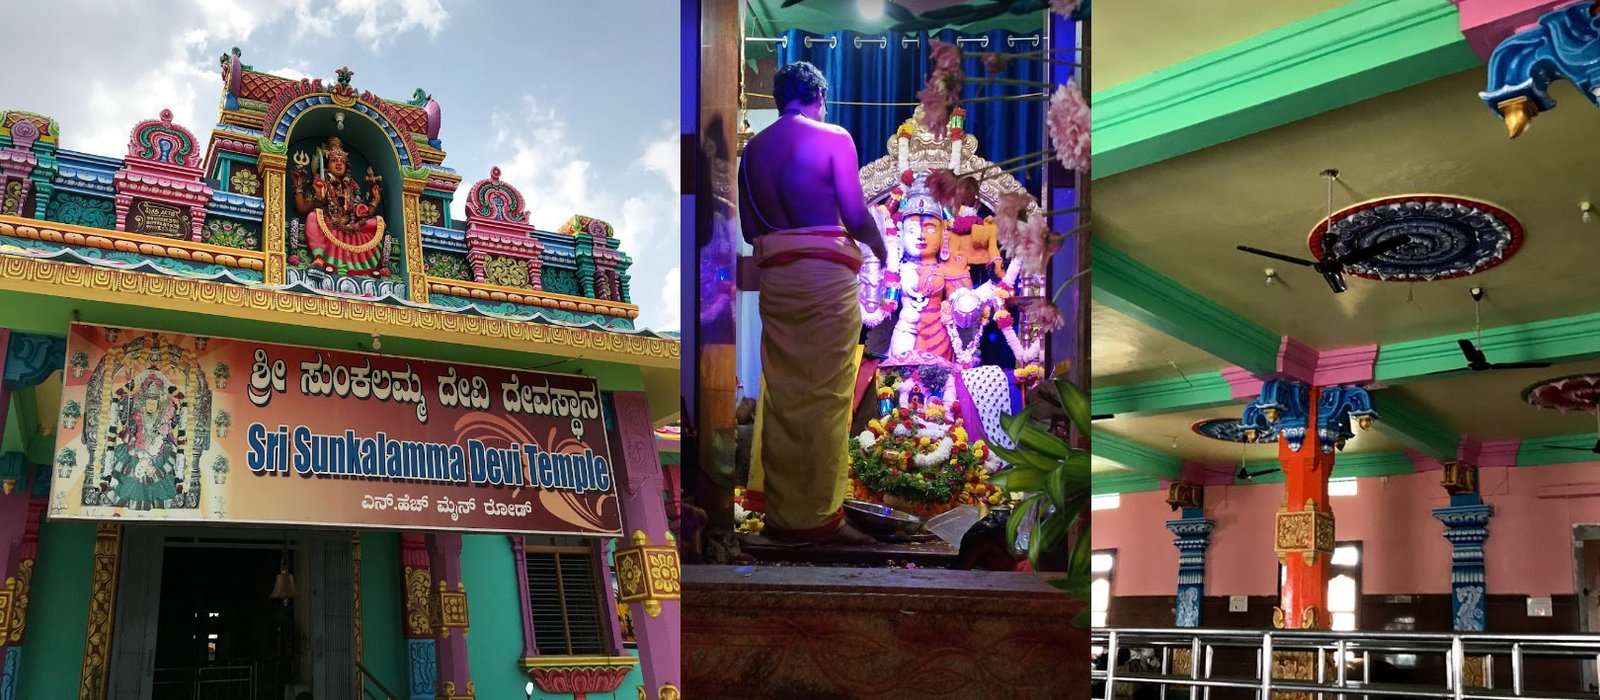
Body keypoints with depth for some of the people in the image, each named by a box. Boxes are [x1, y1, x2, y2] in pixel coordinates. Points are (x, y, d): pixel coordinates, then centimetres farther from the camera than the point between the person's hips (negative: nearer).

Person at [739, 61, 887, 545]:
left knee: (781, 395, 8)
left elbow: (748, 227, 12)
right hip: (827, 270, -5)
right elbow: (856, 214, -8)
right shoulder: (833, 138, -3)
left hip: (774, 273, 5)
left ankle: (782, 514, 12)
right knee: (826, 396, -1)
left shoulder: (754, 148, 12)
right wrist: (880, 250, 10)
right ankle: (819, 517, 1)